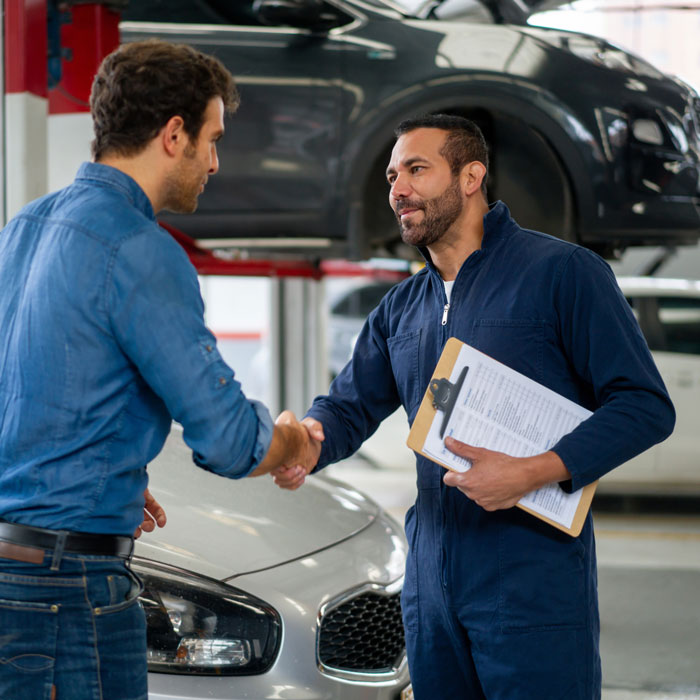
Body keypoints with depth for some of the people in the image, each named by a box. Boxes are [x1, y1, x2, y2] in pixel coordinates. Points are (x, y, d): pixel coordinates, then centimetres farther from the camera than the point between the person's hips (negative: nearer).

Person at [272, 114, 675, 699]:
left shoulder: (562, 271, -6)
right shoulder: (400, 309, 16)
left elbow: (646, 406, -10)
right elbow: (349, 409, 16)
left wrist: (535, 473, -22)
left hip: (534, 585, -6)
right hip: (431, 580, 6)